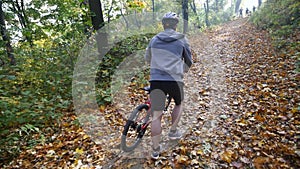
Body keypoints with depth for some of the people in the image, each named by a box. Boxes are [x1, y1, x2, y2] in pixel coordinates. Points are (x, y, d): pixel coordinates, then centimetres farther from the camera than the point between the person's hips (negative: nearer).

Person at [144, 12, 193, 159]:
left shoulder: (154, 39, 15)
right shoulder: (182, 39, 8)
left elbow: (147, 58, 29)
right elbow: (188, 61, 15)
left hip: (156, 80, 2)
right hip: (175, 79, -1)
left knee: (156, 115, 6)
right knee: (179, 104, 29)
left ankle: (156, 150, 15)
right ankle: (173, 131, 34)